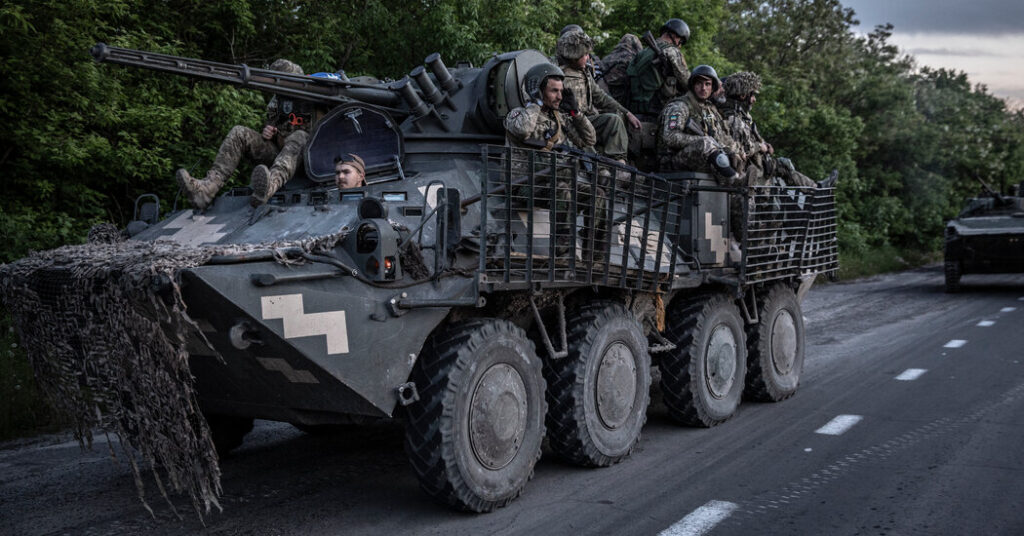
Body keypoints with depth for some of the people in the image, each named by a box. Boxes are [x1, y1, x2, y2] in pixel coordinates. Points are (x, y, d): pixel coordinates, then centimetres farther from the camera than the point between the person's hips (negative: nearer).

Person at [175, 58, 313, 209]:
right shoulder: (276, 101, 19)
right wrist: (265, 132, 6)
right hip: (275, 150, 5)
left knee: (299, 137, -38)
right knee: (239, 132, -14)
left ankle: (271, 184, -70)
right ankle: (208, 187, -37)